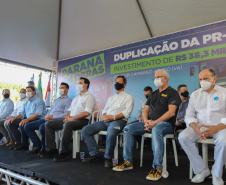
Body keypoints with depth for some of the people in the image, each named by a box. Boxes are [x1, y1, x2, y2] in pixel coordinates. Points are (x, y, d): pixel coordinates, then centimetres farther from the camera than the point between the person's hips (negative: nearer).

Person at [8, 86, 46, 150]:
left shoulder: (39, 101, -8)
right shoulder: (27, 102, 22)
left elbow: (38, 113, -21)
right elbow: (22, 113, 24)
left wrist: (27, 119, -33)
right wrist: (14, 118, 6)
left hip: (37, 119, -9)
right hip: (28, 119, 9)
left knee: (22, 124, -32)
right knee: (12, 123, -1)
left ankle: (24, 144, -14)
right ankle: (18, 142, -1)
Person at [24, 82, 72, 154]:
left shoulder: (68, 100, 2)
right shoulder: (56, 100, 29)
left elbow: (66, 114, -11)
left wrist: (52, 116, -15)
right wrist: (47, 116, 2)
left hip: (56, 120, -9)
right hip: (47, 119, 9)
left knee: (42, 127, -36)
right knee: (27, 127, -3)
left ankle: (44, 148, -13)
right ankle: (38, 146, -3)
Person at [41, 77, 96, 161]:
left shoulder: (89, 97, 1)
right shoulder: (76, 97, 28)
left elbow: (87, 113, -13)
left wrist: (72, 118, -18)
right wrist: (67, 117, 1)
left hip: (82, 120, -8)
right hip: (71, 119, 9)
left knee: (67, 125, -39)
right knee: (48, 124, -2)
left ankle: (63, 152, -29)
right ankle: (51, 150, -5)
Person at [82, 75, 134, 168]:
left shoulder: (128, 97, 11)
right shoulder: (111, 98, 30)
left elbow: (127, 112, -4)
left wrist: (113, 117, -16)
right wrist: (104, 116, -2)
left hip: (119, 121, -6)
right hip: (106, 121, 7)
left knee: (110, 134, -39)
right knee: (85, 130, -10)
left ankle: (108, 157, -16)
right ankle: (94, 154, -3)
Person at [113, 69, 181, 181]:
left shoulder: (172, 93, 0)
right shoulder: (153, 94, 22)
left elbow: (171, 112, -14)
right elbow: (145, 110, 17)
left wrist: (155, 122, -22)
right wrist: (146, 121, -5)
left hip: (166, 123, -7)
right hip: (150, 122, 7)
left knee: (156, 129, -41)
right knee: (128, 129, -9)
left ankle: (157, 168, -34)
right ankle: (128, 162, -3)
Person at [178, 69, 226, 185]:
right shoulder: (195, 95, 13)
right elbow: (189, 116, 7)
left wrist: (217, 128, -22)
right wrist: (196, 128, -14)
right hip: (199, 126, 3)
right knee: (183, 137, -24)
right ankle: (201, 170, -8)